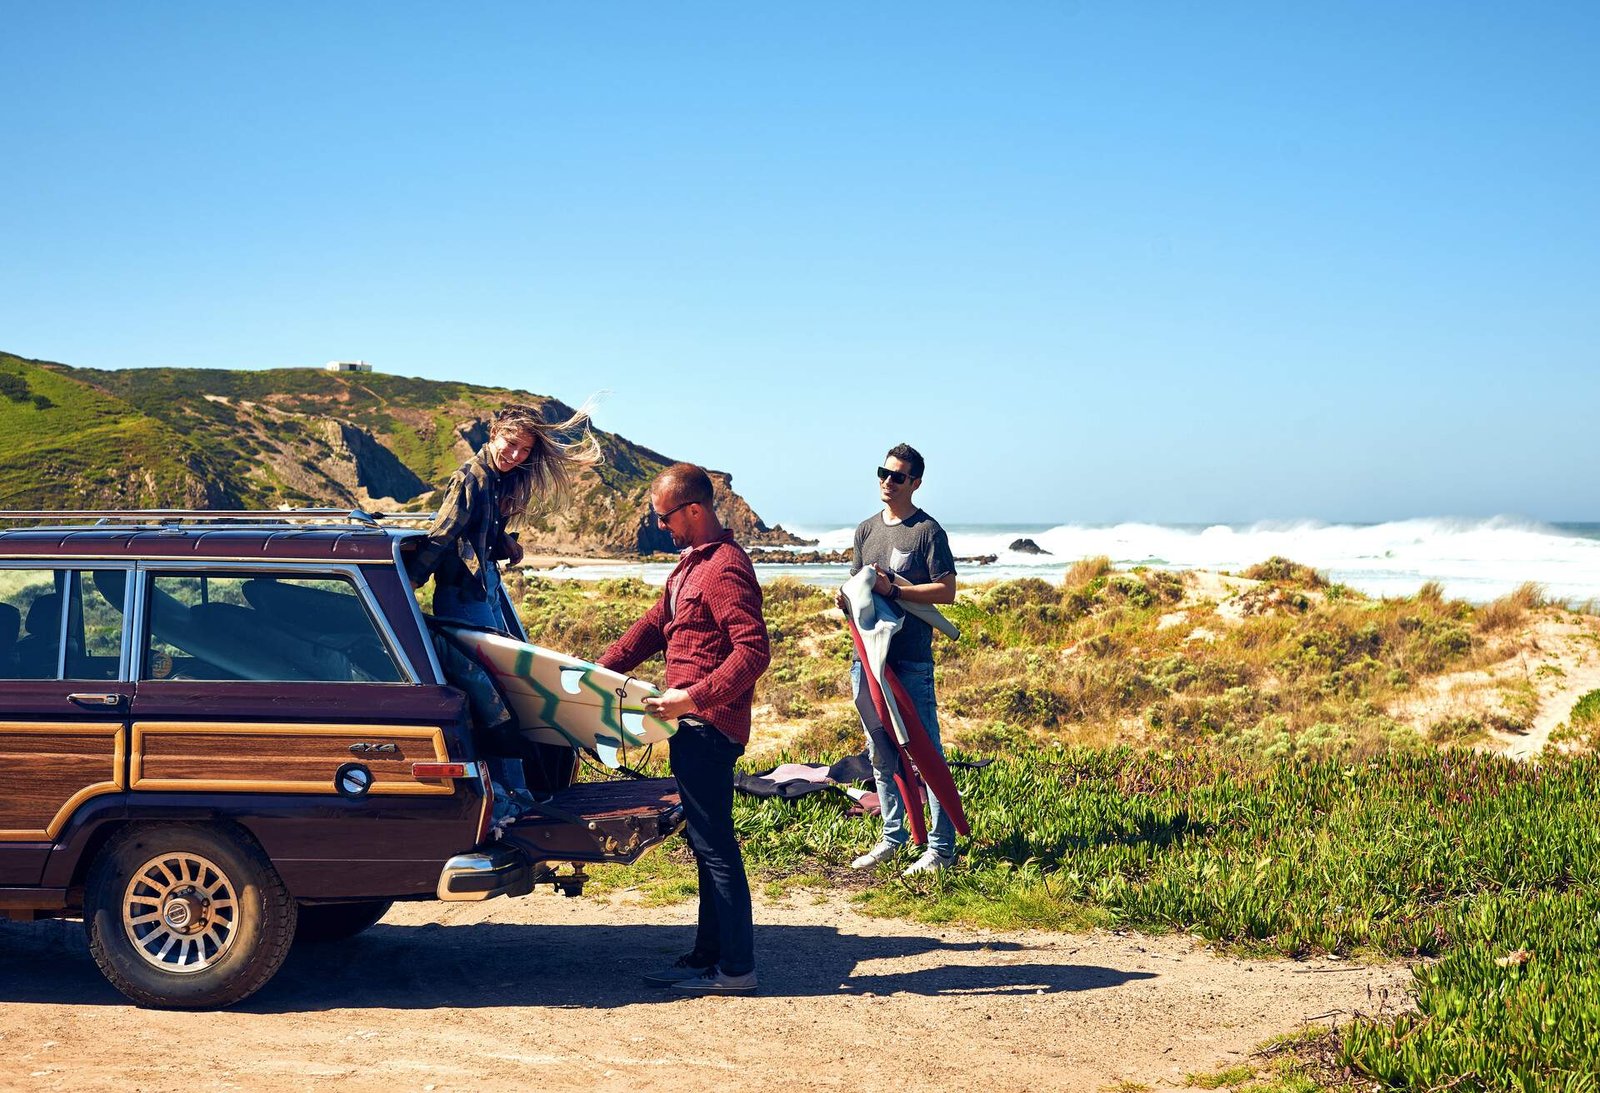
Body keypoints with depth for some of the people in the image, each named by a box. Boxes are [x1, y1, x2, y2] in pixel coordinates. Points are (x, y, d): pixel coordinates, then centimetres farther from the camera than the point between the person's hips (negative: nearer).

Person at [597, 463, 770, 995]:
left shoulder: (725, 568, -17)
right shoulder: (692, 562, 16)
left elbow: (754, 651, -24)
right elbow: (655, 625, 21)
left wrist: (693, 697, -28)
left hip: (708, 726, -10)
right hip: (693, 726, 10)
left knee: (715, 846, -6)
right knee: (706, 842, 14)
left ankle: (736, 968, 0)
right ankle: (708, 956, 22)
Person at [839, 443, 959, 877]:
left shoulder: (928, 531, -5)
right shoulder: (867, 530, 14)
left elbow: (946, 592, -9)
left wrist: (892, 590, -18)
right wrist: (848, 597, -1)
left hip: (912, 661, -7)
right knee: (881, 754, 13)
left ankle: (941, 846, -1)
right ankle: (893, 836, 24)